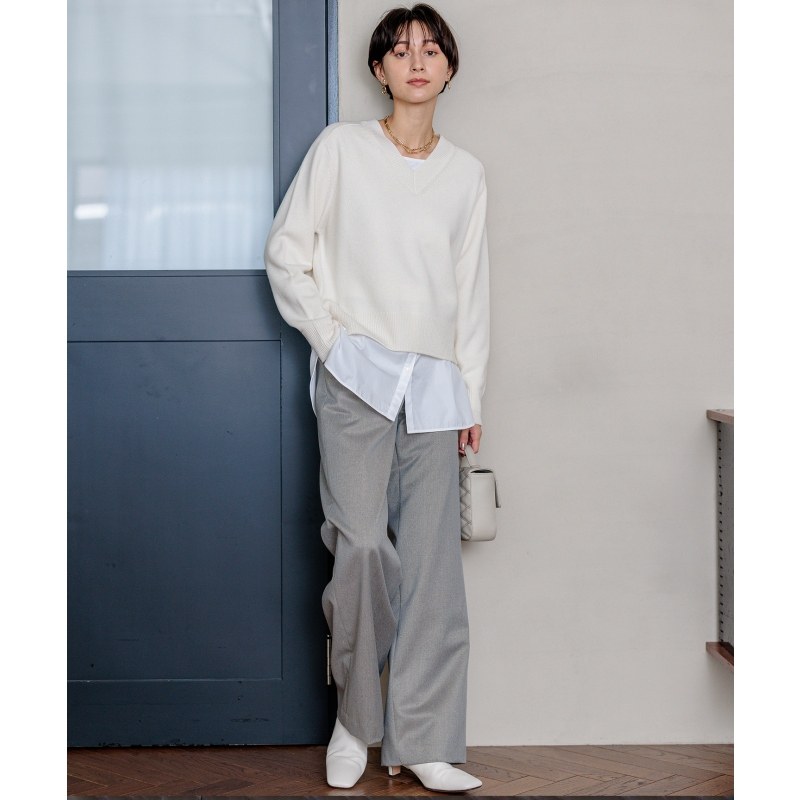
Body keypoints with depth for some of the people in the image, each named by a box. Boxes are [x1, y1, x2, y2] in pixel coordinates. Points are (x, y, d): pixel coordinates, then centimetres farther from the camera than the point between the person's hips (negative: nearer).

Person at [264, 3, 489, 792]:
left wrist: (470, 396, 10)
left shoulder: (465, 173, 13)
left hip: (434, 384, 3)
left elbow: (471, 291, 14)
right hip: (356, 377, -3)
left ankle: (423, 740, 7)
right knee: (364, 545, -11)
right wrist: (329, 334, -4)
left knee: (432, 559, 0)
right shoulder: (341, 148, 4)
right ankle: (354, 718, 10)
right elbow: (285, 251, 5)